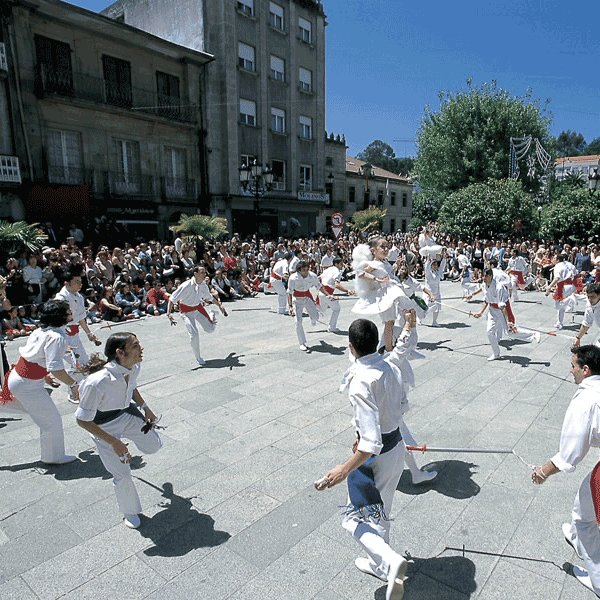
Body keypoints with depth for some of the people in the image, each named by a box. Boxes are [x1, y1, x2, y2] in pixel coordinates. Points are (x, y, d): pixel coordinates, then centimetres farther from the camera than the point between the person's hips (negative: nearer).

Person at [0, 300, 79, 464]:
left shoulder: (40, 331, 3)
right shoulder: (56, 337, -24)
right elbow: (55, 368, -29)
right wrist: (73, 385, -19)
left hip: (16, 376, 9)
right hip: (28, 385, -9)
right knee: (52, 421, 8)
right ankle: (54, 457, 25)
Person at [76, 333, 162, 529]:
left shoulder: (134, 367, -20)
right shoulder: (97, 382, -40)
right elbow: (82, 420, -27)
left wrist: (145, 408, 5)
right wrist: (114, 442, -26)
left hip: (127, 413, 5)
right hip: (104, 426, -5)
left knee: (153, 446, 13)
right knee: (121, 474, 4)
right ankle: (129, 512, 33)